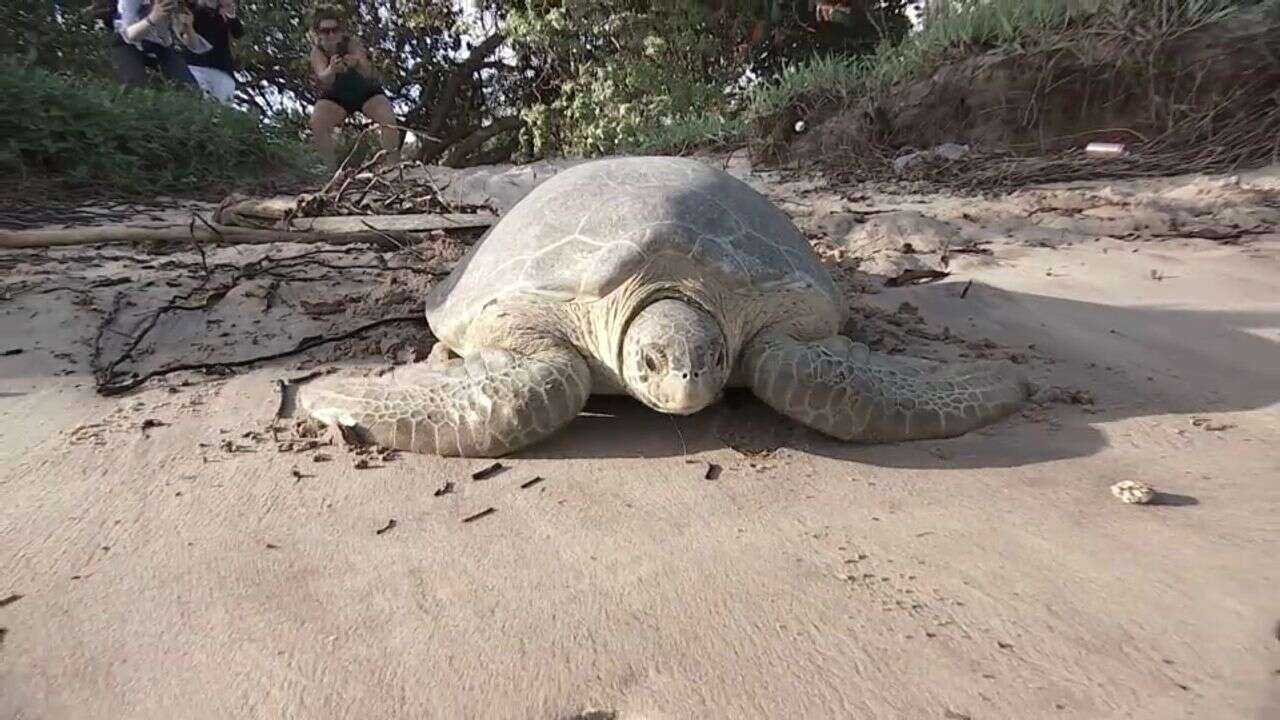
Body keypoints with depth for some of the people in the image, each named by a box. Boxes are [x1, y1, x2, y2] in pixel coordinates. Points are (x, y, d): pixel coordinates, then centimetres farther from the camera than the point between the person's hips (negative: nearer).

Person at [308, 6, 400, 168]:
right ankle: (332, 168, -11)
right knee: (317, 124, -24)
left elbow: (368, 73, -38)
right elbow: (324, 80, -36)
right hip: (335, 97, 2)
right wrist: (331, 70, -59)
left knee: (389, 120, -28)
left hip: (366, 91, -1)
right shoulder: (317, 51, -17)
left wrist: (357, 64, -61)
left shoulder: (351, 42, -22)